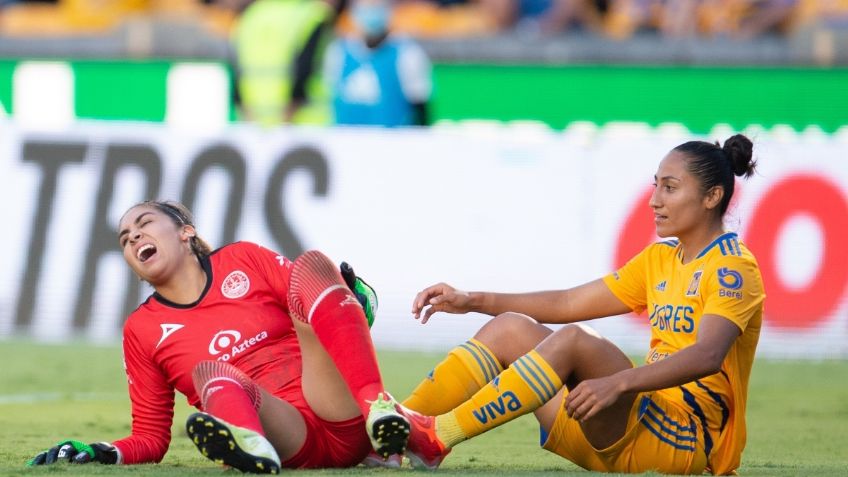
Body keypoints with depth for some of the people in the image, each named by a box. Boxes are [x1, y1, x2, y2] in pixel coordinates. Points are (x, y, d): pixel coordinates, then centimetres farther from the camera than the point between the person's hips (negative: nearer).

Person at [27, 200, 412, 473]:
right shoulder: (141, 331, 19)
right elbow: (150, 439, 19)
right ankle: (249, 445, -66)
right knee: (209, 372, -29)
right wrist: (103, 453, -1)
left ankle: (375, 403, -36)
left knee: (310, 264, -12)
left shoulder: (244, 261, 18)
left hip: (344, 427, 1)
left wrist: (357, 302, -5)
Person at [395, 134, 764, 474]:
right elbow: (568, 303, 21)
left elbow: (707, 356, -25)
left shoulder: (732, 268, -7)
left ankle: (437, 438, -34)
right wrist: (474, 301, 10)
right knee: (512, 328, -2)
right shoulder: (661, 259, 19)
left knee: (574, 339, -29)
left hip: (687, 441, -8)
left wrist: (617, 383, -38)